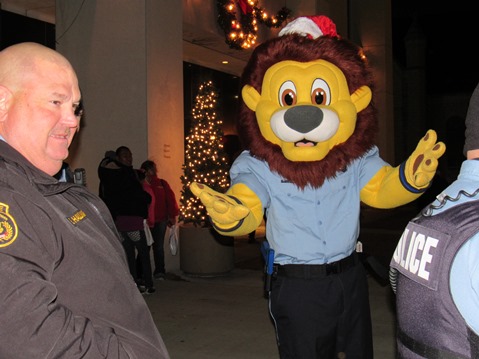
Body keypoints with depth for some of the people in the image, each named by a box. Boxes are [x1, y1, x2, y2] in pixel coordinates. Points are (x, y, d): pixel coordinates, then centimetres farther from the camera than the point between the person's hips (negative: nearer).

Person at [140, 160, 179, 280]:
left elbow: (170, 199, 8)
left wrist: (172, 216, 5)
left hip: (160, 221, 2)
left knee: (158, 247, 6)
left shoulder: (162, 183, 9)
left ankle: (159, 271, 13)